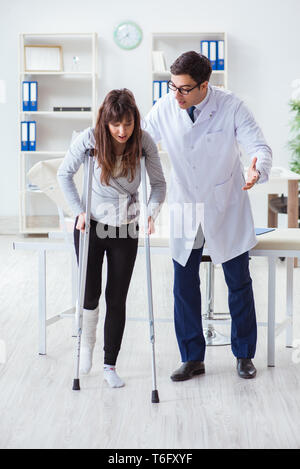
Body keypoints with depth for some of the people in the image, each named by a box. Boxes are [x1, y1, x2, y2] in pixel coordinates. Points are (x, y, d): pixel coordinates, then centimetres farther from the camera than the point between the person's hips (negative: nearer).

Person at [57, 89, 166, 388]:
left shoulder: (144, 142, -12)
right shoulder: (89, 139, -15)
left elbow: (159, 183, -3)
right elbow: (64, 174, -2)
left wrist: (152, 212, -19)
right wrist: (79, 211, -9)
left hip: (126, 229, 1)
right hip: (91, 226, 0)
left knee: (117, 299, 3)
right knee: (90, 293, 0)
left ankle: (110, 366, 15)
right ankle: (87, 342, 32)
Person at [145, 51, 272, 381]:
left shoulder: (231, 108, -17)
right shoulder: (164, 109, -10)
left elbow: (259, 146, -19)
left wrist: (257, 171, -41)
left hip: (226, 208, -2)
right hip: (185, 209, 2)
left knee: (239, 283, 9)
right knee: (184, 286, 5)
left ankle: (244, 355, 26)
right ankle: (192, 359, 19)